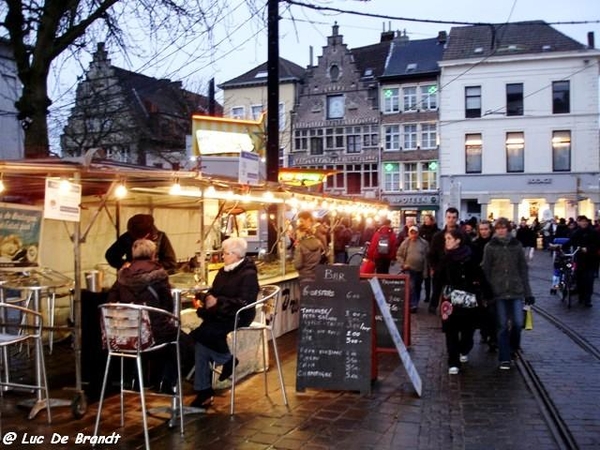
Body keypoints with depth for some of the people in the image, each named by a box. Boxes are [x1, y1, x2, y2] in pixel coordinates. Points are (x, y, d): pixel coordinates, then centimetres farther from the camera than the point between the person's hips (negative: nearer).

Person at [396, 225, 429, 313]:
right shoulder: (405, 243, -3)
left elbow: (427, 257, -1)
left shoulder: (424, 243, -3)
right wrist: (403, 264, -10)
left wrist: (426, 270, -5)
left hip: (420, 270, 2)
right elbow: (399, 255, 3)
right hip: (409, 269, -2)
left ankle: (415, 304, 28)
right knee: (411, 287, -12)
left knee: (418, 288, 13)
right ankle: (413, 305, -9)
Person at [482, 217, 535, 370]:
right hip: (498, 291, -1)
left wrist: (527, 292, 3)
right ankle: (504, 359, 11)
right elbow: (485, 270, 0)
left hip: (516, 290, 1)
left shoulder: (516, 245, 6)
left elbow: (523, 269, 7)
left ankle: (512, 347, 25)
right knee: (502, 325, 1)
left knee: (518, 323, -4)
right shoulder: (490, 247, 2)